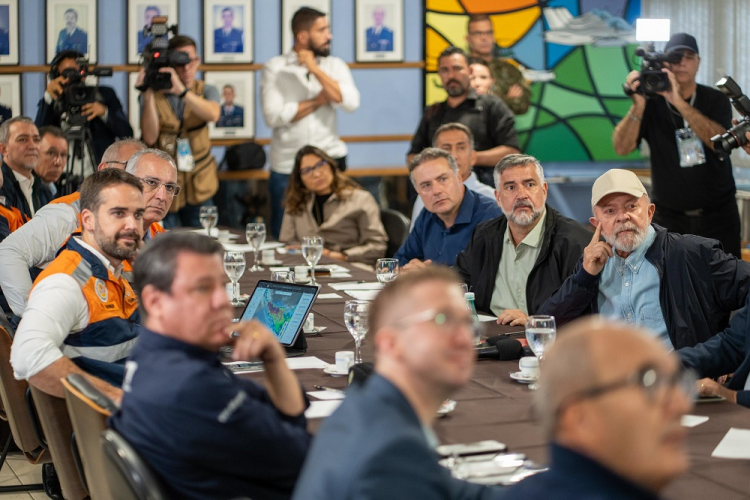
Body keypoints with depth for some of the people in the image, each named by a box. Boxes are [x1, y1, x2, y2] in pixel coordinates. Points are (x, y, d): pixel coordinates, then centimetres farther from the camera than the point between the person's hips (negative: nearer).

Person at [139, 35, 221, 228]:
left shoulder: (206, 91, 4)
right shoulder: (154, 95, -1)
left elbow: (213, 114, -21)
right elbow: (150, 138, -14)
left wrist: (182, 91, -34)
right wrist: (148, 96, -22)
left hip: (199, 189, 2)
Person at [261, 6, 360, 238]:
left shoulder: (335, 66, 5)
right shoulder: (275, 68, -2)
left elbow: (351, 103, -12)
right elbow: (273, 116, -14)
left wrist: (315, 69, -14)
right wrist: (319, 101, -9)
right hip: (287, 167, -2)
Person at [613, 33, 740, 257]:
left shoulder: (715, 100, -1)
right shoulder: (651, 102, -2)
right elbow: (622, 147, -14)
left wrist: (679, 102, -31)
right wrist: (638, 106, -30)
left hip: (718, 215, 0)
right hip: (669, 218, 0)